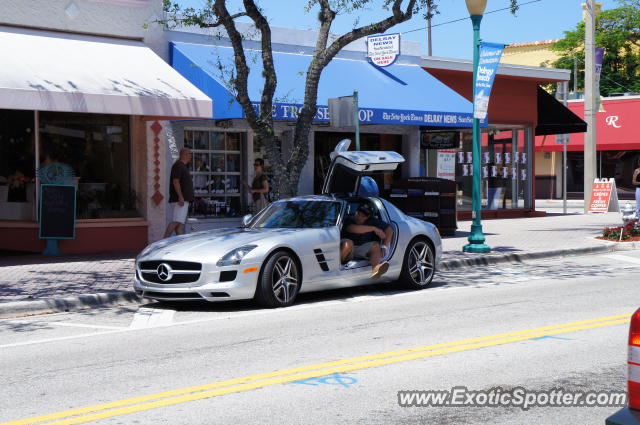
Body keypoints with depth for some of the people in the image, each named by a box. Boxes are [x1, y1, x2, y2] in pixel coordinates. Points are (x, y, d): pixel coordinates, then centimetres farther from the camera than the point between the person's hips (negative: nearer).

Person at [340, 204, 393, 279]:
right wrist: (374, 228, -20)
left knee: (376, 245, -25)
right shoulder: (349, 220, -1)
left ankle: (375, 268, -56)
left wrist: (385, 246, -9)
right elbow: (353, 229, -24)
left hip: (362, 251, 3)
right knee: (348, 243, -34)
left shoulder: (372, 221, 7)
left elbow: (389, 230, 5)